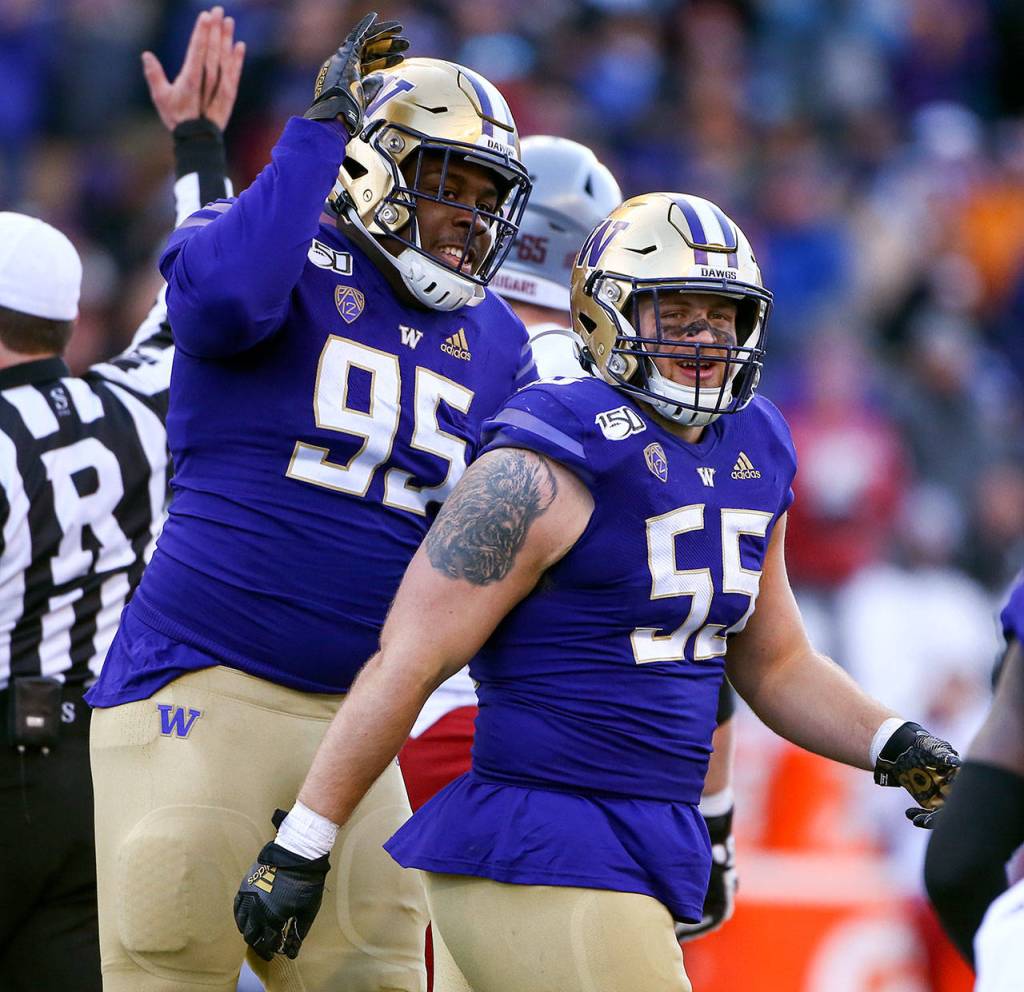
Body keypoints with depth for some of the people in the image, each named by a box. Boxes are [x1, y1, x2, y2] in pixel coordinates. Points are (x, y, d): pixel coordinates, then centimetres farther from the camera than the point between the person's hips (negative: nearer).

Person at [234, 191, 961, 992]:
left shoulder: (749, 457, 12)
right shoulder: (549, 470, -15)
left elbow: (775, 665, 24)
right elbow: (407, 662, -14)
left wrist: (891, 743, 6)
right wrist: (300, 848, -14)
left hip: (642, 856, 9)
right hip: (542, 863, -9)